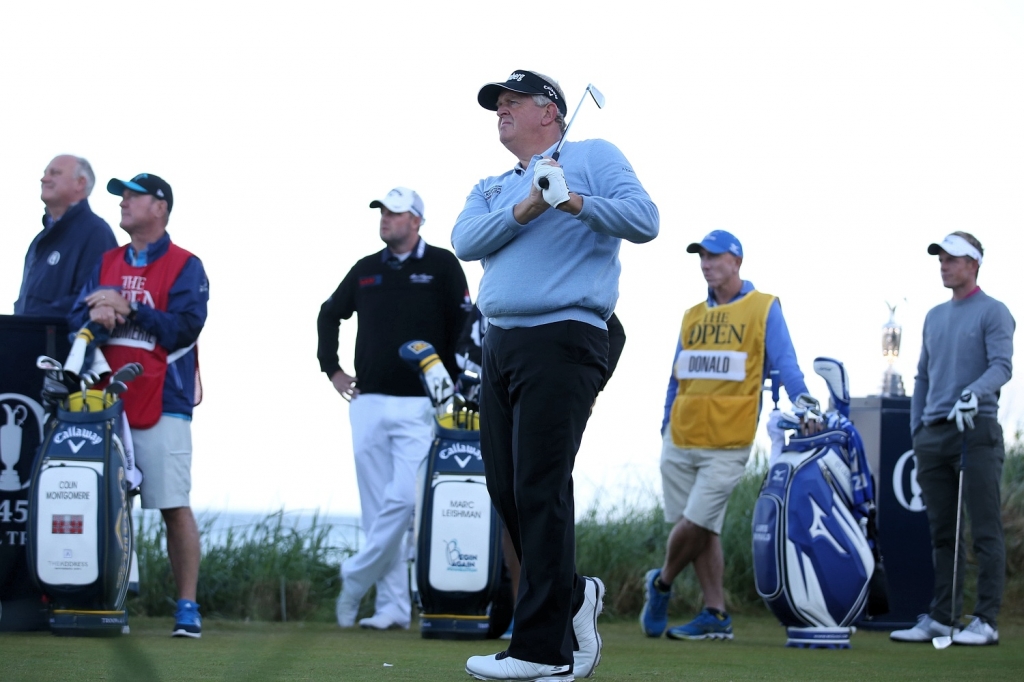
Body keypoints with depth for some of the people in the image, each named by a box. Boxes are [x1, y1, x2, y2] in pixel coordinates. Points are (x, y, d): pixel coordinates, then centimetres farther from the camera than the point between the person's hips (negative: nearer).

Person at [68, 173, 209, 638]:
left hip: (162, 404, -5)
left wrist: (127, 309, -12)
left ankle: (188, 607, -6)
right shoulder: (107, 264, 18)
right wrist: (95, 315, -13)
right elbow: (76, 319, 10)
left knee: (175, 506, -8)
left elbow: (184, 328, -11)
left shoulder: (185, 267, 1)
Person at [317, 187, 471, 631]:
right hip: (368, 403, 5)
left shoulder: (441, 266, 1)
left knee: (404, 498, -17)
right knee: (377, 508, 2)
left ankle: (356, 578, -3)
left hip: (419, 406, -5)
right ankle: (392, 607, 4)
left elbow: (465, 328, -1)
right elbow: (329, 315, 28)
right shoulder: (366, 270, 14)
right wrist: (331, 368, 18)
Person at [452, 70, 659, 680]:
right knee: (506, 489, 6)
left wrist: (576, 203, -21)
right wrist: (524, 210, -12)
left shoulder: (593, 158, 6)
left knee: (540, 490, -12)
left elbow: (644, 220, -8)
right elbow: (465, 241, 3)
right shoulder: (493, 188, 24)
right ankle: (571, 595, 23)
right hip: (500, 347, 7)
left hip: (562, 338, -7)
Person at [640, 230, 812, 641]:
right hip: (682, 439, 5)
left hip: (727, 443, -5)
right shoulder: (692, 317, 16)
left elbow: (785, 363, -7)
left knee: (695, 522, -9)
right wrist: (666, 425, 16)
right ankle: (716, 615, 10)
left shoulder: (763, 309, 1)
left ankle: (662, 584, 17)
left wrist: (800, 398, -24)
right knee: (701, 528, 6)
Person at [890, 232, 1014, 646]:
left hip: (976, 432, -7)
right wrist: (917, 430, 15)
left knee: (985, 531, -7)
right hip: (934, 436, 7)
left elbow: (1001, 366, -13)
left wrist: (973, 394, -30)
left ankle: (986, 621, -8)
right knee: (942, 533, 8)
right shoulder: (935, 317, 20)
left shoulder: (992, 313, -1)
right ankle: (941, 617, 11)